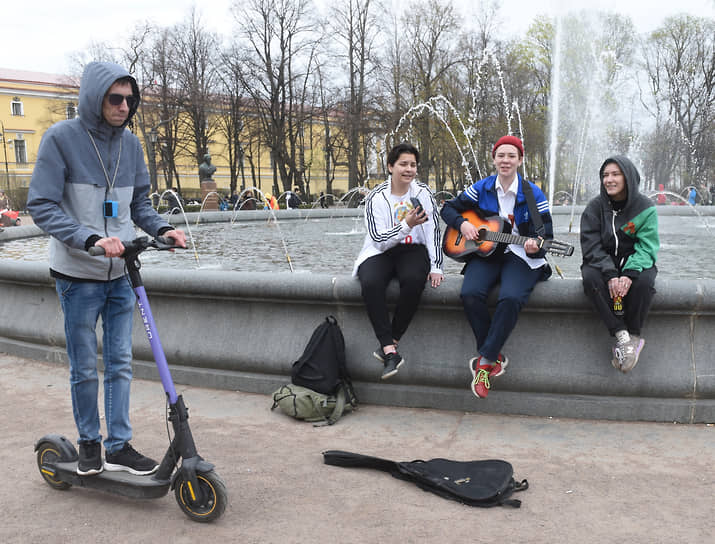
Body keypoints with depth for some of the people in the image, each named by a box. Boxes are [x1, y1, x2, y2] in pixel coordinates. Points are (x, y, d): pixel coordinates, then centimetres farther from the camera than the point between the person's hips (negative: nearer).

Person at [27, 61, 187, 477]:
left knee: (121, 363, 8)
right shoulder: (62, 138, -10)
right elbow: (42, 206, -14)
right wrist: (91, 239, -27)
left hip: (122, 274, 5)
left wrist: (163, 229, -8)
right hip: (78, 276, -4)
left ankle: (119, 446, 18)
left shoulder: (130, 143, 5)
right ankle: (89, 443, 25)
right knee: (85, 368, 7)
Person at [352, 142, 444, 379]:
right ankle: (390, 351, -31)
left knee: (414, 279, -35)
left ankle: (387, 344, -22)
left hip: (413, 249, 1)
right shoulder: (376, 198, -4)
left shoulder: (423, 192, 3)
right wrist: (407, 225, -23)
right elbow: (379, 240, -10)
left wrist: (436, 267, -8)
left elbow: (434, 230, 1)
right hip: (381, 252, -1)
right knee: (370, 283, -34)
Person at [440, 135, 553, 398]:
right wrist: (462, 224, -6)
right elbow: (449, 208, 15)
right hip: (485, 252, 2)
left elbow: (546, 234, 1)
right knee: (470, 294, -29)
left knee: (511, 297, -34)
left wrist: (535, 246, -22)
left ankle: (484, 360, -19)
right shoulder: (481, 188, 7)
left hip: (520, 256, -2)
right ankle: (496, 356, -11)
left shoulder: (533, 194, 1)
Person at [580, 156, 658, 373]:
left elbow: (647, 247, -10)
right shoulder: (595, 207, -3)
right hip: (602, 263, 1)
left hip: (634, 263, -1)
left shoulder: (645, 207, -5)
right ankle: (622, 336, -29)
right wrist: (610, 274, -26)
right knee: (590, 277, -32)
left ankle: (634, 335, -17)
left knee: (644, 280, -34)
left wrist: (630, 273, -29)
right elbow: (591, 246, -10)